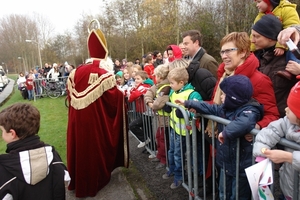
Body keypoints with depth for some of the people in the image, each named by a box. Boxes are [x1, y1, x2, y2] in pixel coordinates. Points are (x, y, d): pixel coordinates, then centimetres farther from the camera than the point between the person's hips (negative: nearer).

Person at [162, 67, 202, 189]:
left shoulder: (192, 94, -23)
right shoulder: (173, 92, 2)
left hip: (182, 130, -8)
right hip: (173, 126, 8)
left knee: (178, 154, 8)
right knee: (171, 151, 24)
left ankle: (178, 177, 29)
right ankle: (172, 170, 46)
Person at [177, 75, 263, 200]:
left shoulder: (250, 110, -25)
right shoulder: (225, 108, 2)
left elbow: (244, 124, -46)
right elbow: (210, 108, 12)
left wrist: (226, 132, -37)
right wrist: (188, 103, 14)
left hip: (241, 165, -8)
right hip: (226, 162, 8)